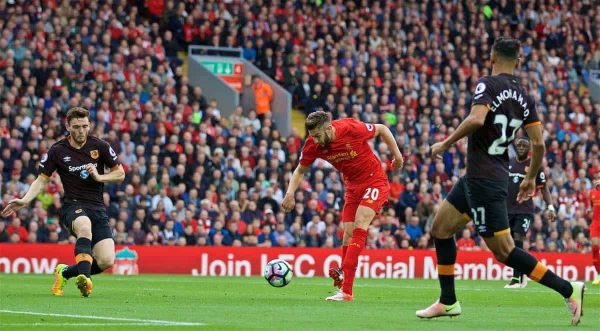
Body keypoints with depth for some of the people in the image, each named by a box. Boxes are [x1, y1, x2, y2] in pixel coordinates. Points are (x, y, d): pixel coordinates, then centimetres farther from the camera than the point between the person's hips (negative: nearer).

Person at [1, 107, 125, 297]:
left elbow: (120, 174, 10)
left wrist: (99, 177, -9)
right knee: (85, 226, -41)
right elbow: (42, 180, 4)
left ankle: (65, 273, 12)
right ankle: (85, 277, -51)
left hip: (97, 208, 3)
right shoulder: (57, 151, 0)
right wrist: (24, 201, -11)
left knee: (106, 261, -13)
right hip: (72, 205, -3)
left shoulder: (100, 146, 2)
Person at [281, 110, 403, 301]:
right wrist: (290, 192, -16)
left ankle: (345, 290, -26)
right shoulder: (313, 145, -13)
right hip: (352, 185, 6)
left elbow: (382, 129, -8)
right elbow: (300, 171, 2)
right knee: (348, 233, -1)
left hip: (375, 181, -6)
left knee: (360, 224, -19)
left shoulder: (352, 129, -26)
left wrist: (397, 155, -2)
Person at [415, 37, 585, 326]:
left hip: (483, 180, -9)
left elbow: (476, 119, -30)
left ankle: (568, 289, -10)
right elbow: (539, 143, 7)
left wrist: (446, 143, -17)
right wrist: (531, 178, 20)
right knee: (440, 229, 17)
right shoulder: (523, 97, 9)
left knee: (504, 251, -8)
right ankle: (448, 302, 20)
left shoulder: (488, 84, -12)